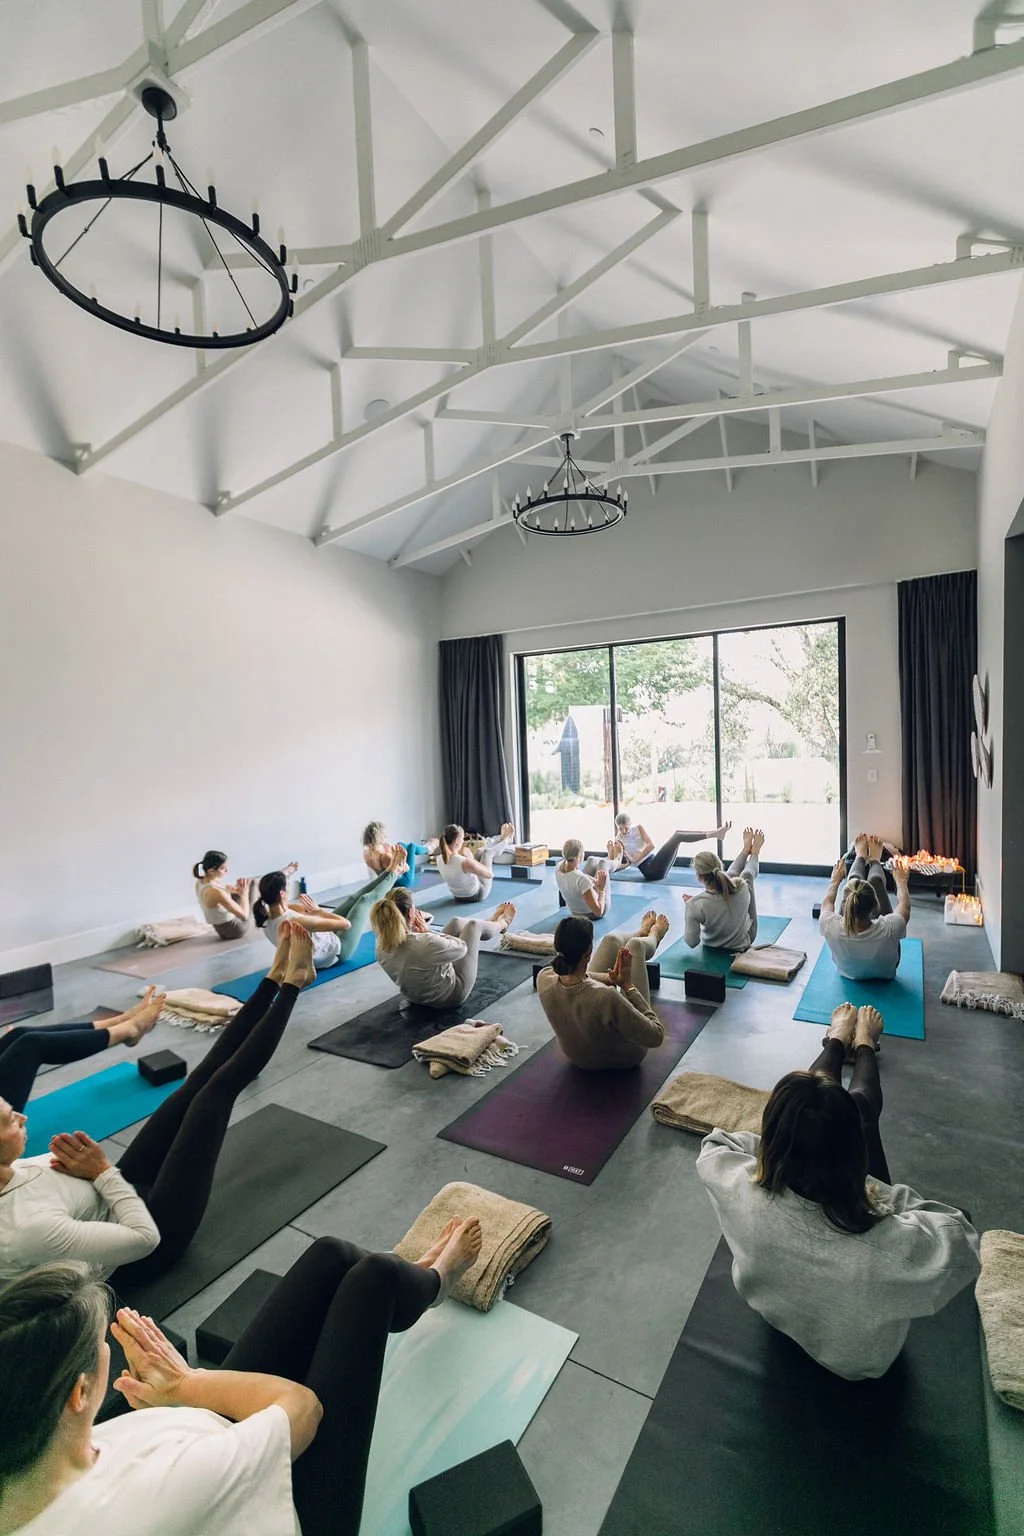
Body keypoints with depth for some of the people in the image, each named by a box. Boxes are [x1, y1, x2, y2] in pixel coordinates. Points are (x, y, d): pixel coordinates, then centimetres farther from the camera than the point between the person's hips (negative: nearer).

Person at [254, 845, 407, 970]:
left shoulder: (267, 917, -17)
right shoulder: (295, 922, -41)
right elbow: (345, 923, -34)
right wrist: (318, 911, -21)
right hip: (336, 952, -7)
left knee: (354, 898, 13)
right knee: (366, 899, 4)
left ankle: (390, 870, 33)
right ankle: (394, 872, 31)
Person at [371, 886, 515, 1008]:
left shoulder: (382, 945, -20)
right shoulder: (426, 943, -41)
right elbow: (461, 947, -19)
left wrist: (425, 934, -8)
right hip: (450, 995, -6)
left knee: (456, 922, 17)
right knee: (474, 925, 10)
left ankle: (491, 922, 52)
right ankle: (501, 924, 48)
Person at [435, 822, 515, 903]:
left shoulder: (440, 859, -16)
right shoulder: (465, 862, -38)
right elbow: (489, 874, -23)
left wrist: (460, 853, 4)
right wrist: (472, 860, -15)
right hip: (476, 895, -6)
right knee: (487, 852, 7)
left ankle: (502, 838, 46)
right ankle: (506, 840, 40)